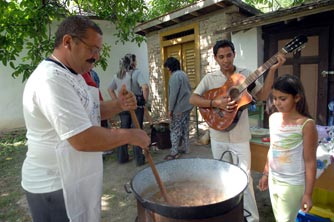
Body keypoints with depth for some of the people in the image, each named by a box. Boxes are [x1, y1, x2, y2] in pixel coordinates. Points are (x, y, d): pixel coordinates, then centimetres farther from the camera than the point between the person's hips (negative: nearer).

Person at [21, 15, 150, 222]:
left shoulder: (72, 75, 8)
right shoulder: (51, 79, -26)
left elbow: (91, 111, 14)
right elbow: (83, 139, -32)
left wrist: (119, 105, -6)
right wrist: (131, 135, -20)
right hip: (55, 187, -9)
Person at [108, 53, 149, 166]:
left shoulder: (118, 75, 8)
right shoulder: (137, 73, -10)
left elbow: (110, 89, 11)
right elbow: (145, 87, -24)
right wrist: (145, 100, -10)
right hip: (136, 106, -5)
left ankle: (122, 157, 25)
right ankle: (139, 159, 13)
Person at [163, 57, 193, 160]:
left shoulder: (175, 76, -16)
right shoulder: (183, 74, 13)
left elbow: (173, 94, -20)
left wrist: (170, 109, -15)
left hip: (179, 108, -9)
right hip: (187, 106, 9)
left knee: (175, 129, -2)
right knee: (185, 128, 15)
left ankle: (174, 152, 3)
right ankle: (185, 148, 25)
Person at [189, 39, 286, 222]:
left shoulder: (246, 74, 0)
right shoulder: (209, 78, -1)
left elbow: (262, 96, -1)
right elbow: (193, 99, -9)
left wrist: (272, 70, -9)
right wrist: (215, 103, -23)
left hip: (239, 137, -1)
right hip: (218, 136, 2)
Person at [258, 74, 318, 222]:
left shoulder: (306, 124, -19)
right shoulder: (273, 118, -1)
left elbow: (310, 161, -15)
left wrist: (308, 193, -13)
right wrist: (266, 174, 14)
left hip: (293, 185, -6)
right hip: (273, 180, 6)